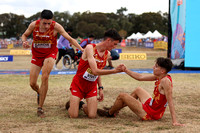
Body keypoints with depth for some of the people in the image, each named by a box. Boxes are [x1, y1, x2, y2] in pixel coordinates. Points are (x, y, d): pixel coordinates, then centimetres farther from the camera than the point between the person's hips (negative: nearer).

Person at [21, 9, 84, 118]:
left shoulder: (56, 26, -20)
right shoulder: (34, 25, -14)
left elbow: (69, 39, -15)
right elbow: (24, 35, 4)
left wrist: (81, 49, -24)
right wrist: (24, 42, -19)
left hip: (50, 54, -2)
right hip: (36, 55, 3)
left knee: (45, 77, -25)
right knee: (32, 83, 0)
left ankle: (40, 108, -15)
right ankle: (39, 93, 40)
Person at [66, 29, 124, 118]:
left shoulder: (107, 54, 1)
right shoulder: (90, 48, -21)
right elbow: (95, 71, -30)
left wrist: (100, 88, 6)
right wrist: (114, 71, -31)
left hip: (92, 87, 5)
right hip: (78, 84, -5)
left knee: (92, 116, -8)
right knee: (74, 115, -9)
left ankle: (81, 105, 25)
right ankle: (70, 104, 26)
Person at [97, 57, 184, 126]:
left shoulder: (165, 81, -26)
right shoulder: (159, 77, 1)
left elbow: (170, 101, -31)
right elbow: (140, 77, 10)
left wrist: (174, 121, -34)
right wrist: (126, 70, 7)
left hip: (150, 114, -9)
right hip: (152, 107, 9)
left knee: (122, 96, -1)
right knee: (138, 90, 31)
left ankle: (109, 113, 28)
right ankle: (115, 109, 43)